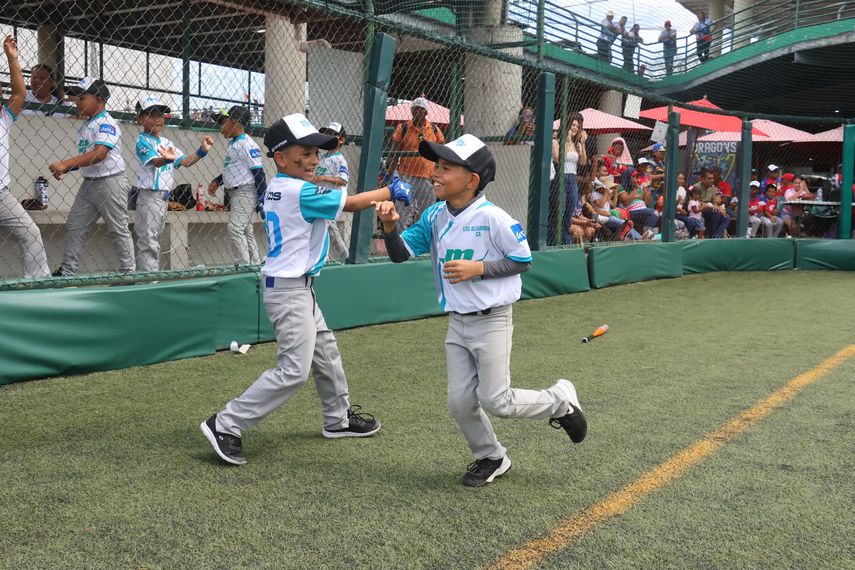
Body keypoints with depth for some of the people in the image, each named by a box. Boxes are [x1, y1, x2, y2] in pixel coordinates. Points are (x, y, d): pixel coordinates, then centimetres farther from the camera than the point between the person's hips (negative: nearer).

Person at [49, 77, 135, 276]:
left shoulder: (107, 123, -15)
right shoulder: (85, 125, 13)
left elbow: (99, 154, -28)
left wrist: (66, 163, -32)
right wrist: (65, 168, 4)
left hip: (110, 182, -9)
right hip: (89, 182, 9)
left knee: (118, 229, 0)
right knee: (74, 225, 7)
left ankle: (128, 271, 10)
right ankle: (68, 271, 11)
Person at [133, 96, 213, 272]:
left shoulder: (166, 142, 14)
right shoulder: (142, 140, -10)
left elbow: (185, 161, 14)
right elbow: (155, 162, -26)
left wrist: (202, 151, -1)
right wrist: (167, 159, -48)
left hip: (164, 197, 9)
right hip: (149, 195, -9)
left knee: (154, 240, 14)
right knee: (148, 241, -10)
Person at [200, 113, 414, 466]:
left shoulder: (275, 190, 8)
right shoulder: (299, 192, -19)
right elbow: (351, 203, -15)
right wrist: (391, 192, -4)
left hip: (297, 288, 11)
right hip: (289, 289, -11)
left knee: (326, 352, 21)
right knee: (294, 370, -10)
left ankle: (338, 419, 37)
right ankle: (226, 425, -7)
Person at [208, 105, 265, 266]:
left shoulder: (247, 144, -14)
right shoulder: (232, 144, 14)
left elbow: (258, 172, -17)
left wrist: (261, 199, -20)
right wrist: (217, 181, 14)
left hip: (246, 192, -10)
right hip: (234, 193, 10)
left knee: (235, 229, -17)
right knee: (245, 231, 12)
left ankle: (244, 265, -15)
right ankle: (255, 265, 17)